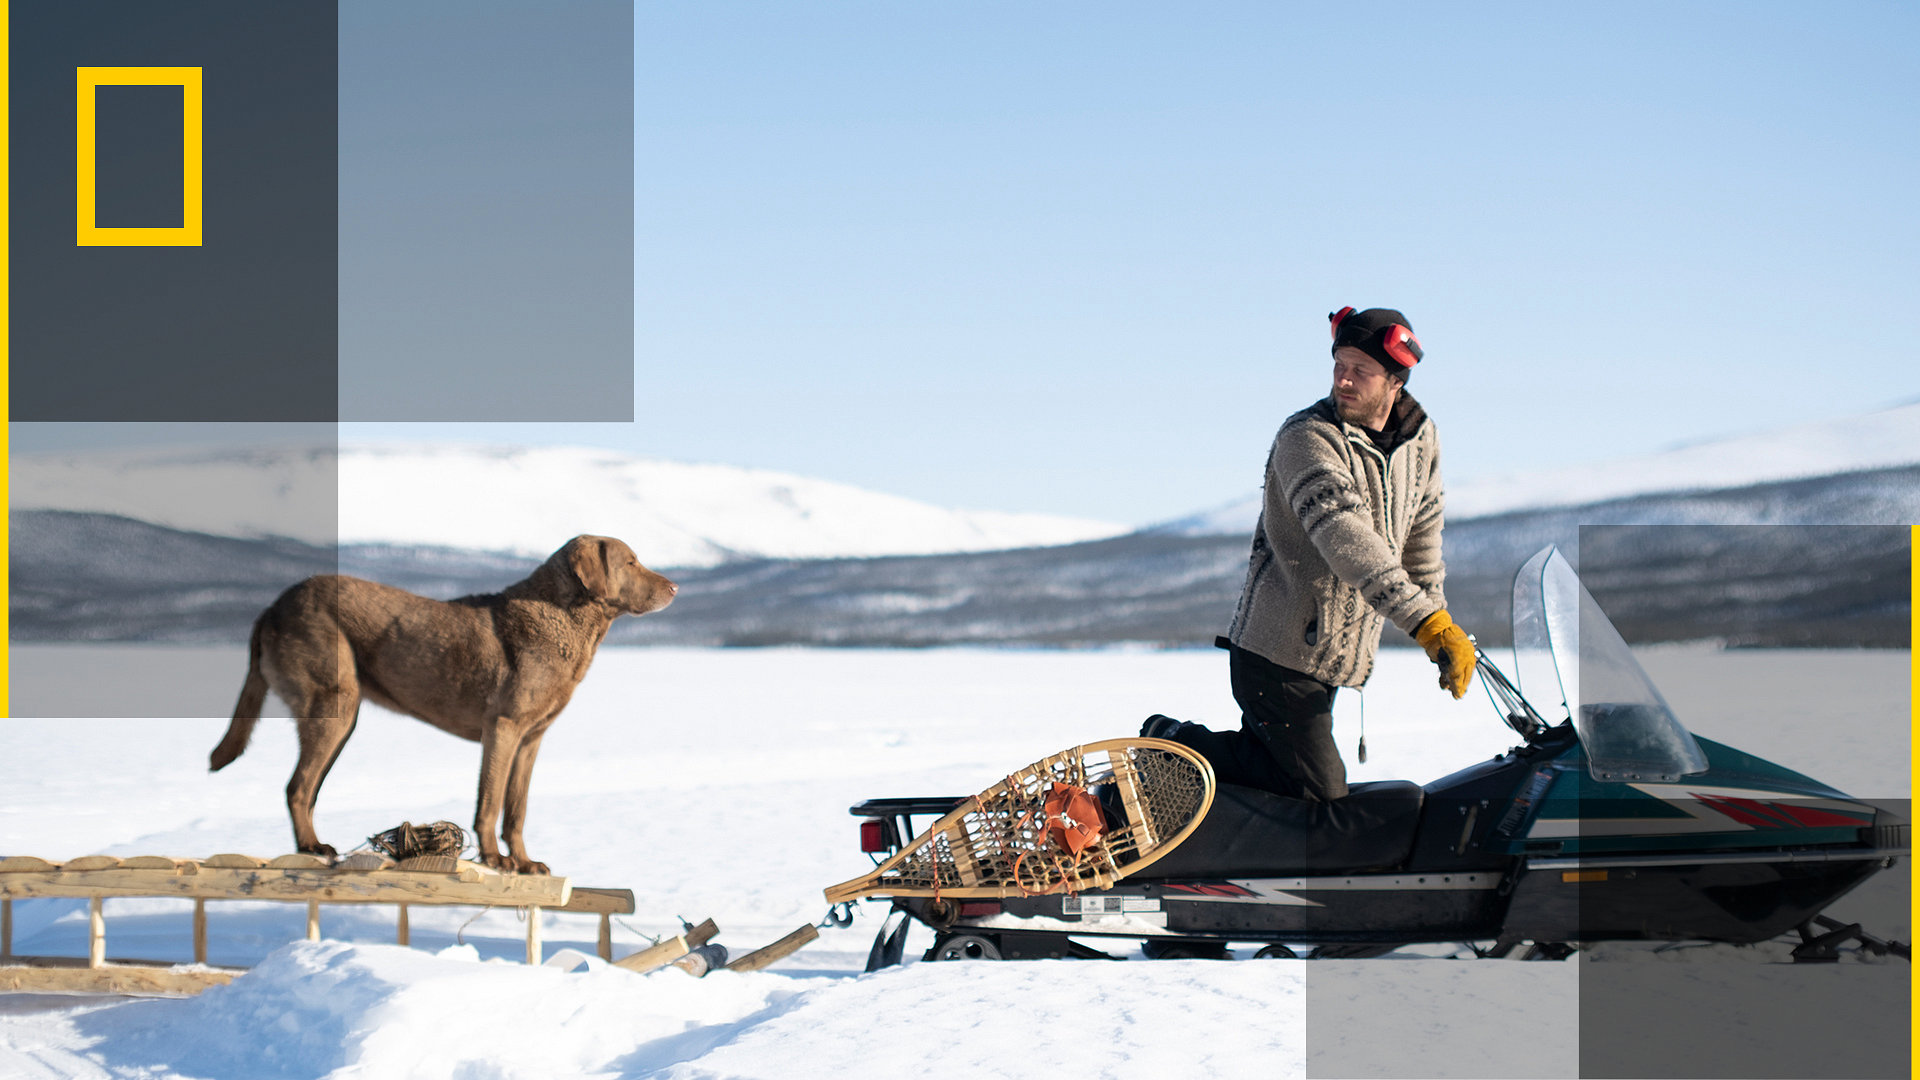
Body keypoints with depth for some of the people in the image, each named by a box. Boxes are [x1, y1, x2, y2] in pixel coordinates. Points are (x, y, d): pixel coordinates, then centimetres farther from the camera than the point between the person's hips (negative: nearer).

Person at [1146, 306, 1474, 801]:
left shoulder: (1420, 439, 5)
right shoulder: (1307, 439, -19)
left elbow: (1420, 533, 22)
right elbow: (1345, 539, -32)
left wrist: (1440, 623, 22)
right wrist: (1426, 620, -38)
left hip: (1330, 661, 8)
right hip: (1276, 654, -8)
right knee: (1317, 793, -9)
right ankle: (1174, 744, 2)